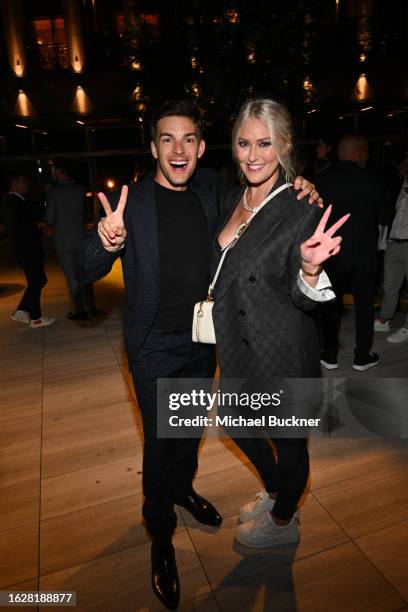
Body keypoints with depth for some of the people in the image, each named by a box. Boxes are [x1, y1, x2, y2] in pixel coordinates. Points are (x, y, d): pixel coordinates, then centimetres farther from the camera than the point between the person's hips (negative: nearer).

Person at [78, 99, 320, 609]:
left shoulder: (209, 188, -1)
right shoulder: (128, 201, -14)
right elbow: (88, 273, -16)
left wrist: (296, 188, -4)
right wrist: (106, 240, -39)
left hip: (202, 341, 5)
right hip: (154, 347, -4)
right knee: (160, 440, 6)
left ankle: (182, 488, 52)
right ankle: (160, 537, 31)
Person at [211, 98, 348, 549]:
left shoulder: (302, 210, -18)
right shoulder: (232, 201, 3)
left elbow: (301, 298, -18)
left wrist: (309, 268, -36)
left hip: (282, 354, -7)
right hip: (238, 348, 8)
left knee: (287, 440, 16)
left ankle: (282, 521, 46)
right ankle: (273, 493, 55)